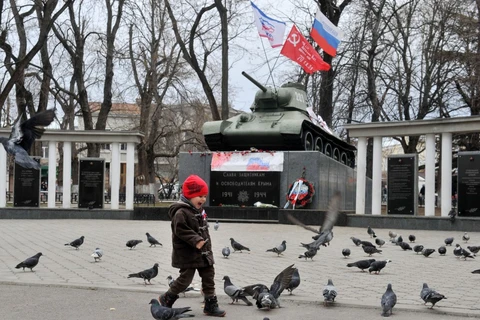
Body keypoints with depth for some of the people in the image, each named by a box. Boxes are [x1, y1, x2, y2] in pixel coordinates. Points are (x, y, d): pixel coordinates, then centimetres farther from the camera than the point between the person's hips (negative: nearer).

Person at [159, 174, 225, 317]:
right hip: (188, 254, -9)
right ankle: (167, 298, 20)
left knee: (209, 276, 8)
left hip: (203, 252, 9)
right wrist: (196, 241, -30)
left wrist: (207, 245, 15)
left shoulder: (199, 210, 10)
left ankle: (211, 305, 15)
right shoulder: (181, 212, -19)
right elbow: (181, 230, -27)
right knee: (185, 279, -1)